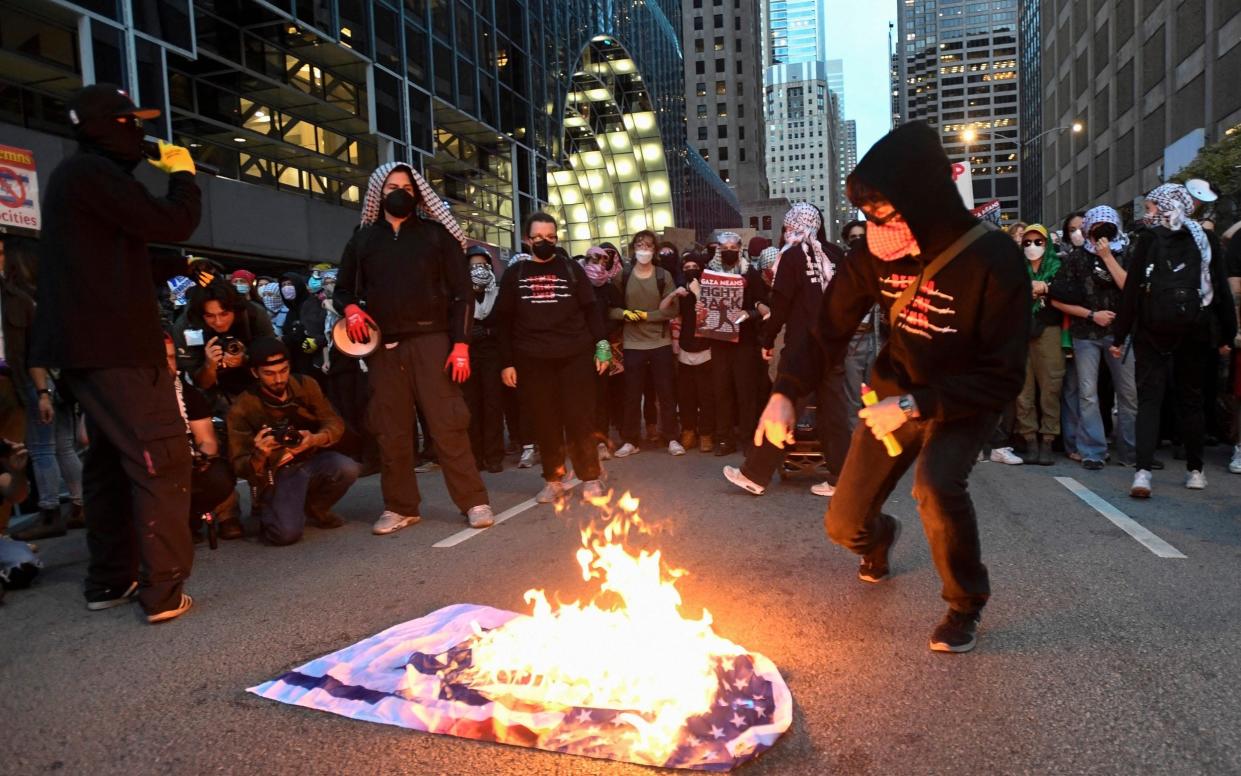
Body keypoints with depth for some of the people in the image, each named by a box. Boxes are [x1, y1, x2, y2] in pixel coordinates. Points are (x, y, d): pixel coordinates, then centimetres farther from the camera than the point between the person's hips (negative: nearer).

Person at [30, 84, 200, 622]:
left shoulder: (77, 174, 21)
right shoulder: (92, 172, -12)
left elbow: (134, 226, 25)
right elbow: (172, 224, -15)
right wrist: (182, 175, -1)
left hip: (89, 342, 11)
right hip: (114, 344, -11)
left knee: (112, 458, 14)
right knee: (160, 459, -11)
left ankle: (110, 581, 21)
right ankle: (164, 591, -11)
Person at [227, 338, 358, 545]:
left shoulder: (306, 385, -2)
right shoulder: (242, 409, -9)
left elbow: (334, 423, -4)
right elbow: (239, 466, -9)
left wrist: (314, 440, -28)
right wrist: (259, 456, -34)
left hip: (312, 460, 3)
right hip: (276, 474, -3)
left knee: (347, 468, -30)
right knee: (287, 533, -27)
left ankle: (315, 508, 3)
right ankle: (270, 513, 13)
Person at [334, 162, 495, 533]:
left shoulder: (437, 235, 7)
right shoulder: (362, 239, 14)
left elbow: (462, 292, 2)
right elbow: (343, 289, 22)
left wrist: (461, 344, -8)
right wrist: (350, 309, -3)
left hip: (430, 340, -3)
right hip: (383, 346, 3)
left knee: (447, 424, -6)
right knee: (391, 430, 6)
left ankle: (474, 501, 1)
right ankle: (400, 507, 16)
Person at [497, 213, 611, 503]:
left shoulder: (572, 269, 9)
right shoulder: (514, 274, 10)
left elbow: (591, 310, 7)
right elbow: (505, 321, 8)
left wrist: (602, 345, -4)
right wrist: (507, 362, 2)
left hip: (575, 356, -1)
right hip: (533, 360, 1)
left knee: (579, 419, 0)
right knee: (545, 422, 5)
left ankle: (590, 478, 9)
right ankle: (553, 480, 15)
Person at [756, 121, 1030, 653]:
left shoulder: (994, 260, -27)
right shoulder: (880, 252, -14)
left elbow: (1003, 377, -24)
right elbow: (832, 327, -5)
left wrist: (916, 405, -33)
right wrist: (785, 391, -17)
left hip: (964, 400, -4)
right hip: (896, 389, 4)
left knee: (935, 483, -35)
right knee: (844, 524, 5)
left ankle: (966, 605, -6)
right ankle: (880, 539, 47)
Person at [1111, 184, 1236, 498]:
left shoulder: (1149, 238, -2)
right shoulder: (1204, 239, 8)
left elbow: (1133, 289, -7)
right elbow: (1221, 289, 7)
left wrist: (1119, 335, -4)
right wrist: (1226, 334, 14)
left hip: (1154, 329, -3)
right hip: (1194, 329, 3)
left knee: (1149, 398, -3)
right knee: (1191, 398, 13)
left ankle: (1143, 472, -16)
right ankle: (1195, 471, 19)